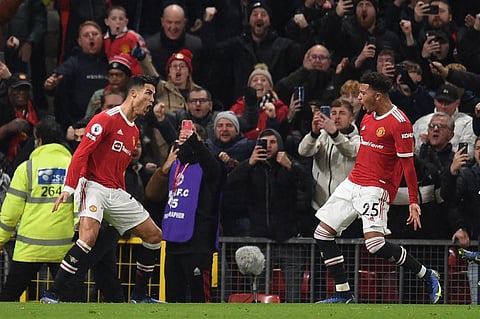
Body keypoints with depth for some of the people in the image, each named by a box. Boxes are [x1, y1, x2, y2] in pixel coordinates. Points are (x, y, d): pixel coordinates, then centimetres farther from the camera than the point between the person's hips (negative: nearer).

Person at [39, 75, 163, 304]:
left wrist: (124, 198, 18)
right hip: (93, 186, -9)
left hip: (116, 192, 9)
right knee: (89, 235, -30)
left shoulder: (134, 132, 18)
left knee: (154, 235, 8)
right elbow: (81, 153, -15)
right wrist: (68, 187, -23)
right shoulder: (107, 119, -9)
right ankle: (52, 295, -27)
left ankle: (139, 296, 18)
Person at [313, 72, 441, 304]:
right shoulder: (367, 119, 13)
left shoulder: (399, 122, -14)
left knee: (375, 244, -23)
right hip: (352, 183, 9)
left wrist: (413, 202, -19)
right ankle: (343, 295, 9)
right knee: (322, 233, 3)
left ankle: (427, 276, -4)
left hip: (377, 188, -9)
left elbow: (407, 163, -16)